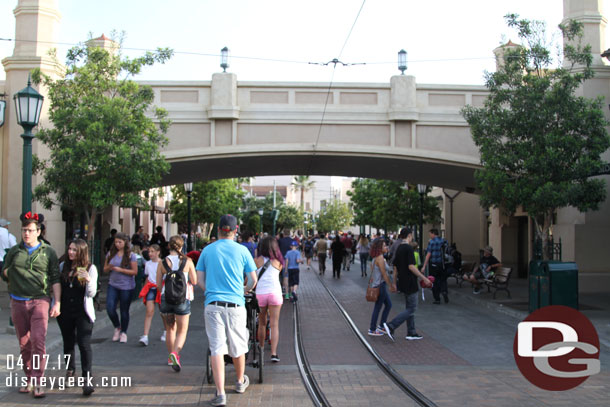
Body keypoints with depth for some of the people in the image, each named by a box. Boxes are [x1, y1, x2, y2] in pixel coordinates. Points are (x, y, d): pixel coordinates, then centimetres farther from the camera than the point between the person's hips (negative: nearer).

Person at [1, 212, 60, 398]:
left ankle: (37, 383, -9)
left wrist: (57, 303, -4)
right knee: (24, 344, 9)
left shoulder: (48, 252, 3)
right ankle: (29, 380, 20)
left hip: (40, 301, -3)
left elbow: (55, 279, 3)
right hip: (18, 303, 3)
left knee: (38, 341, -13)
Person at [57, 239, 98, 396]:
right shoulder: (63, 266, 5)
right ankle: (70, 369, 40)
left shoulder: (90, 268, -6)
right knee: (68, 342, 18)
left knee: (84, 344, -13)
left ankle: (87, 378, -13)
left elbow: (92, 293, -11)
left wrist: (88, 280, -29)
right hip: (65, 312, 4)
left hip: (83, 312, -4)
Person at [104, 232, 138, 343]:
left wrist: (120, 269, -18)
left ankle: (123, 332, 22)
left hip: (126, 286, -4)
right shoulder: (111, 254, 7)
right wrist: (109, 267, -11)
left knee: (124, 311, 5)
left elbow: (135, 272, -9)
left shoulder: (130, 255, -6)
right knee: (110, 308, -5)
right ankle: (117, 327, 21)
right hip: (113, 285, 4)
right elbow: (105, 269, 13)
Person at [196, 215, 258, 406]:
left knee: (217, 349, -1)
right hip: (235, 304, 0)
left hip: (213, 305, 0)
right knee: (238, 347, 16)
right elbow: (253, 280, 6)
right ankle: (240, 382, 35)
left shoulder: (207, 250, 5)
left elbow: (200, 281, 7)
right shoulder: (241, 250, 1)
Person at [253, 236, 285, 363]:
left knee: (262, 324, 15)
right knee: (274, 324, 1)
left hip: (260, 294, 1)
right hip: (275, 293, -1)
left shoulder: (257, 260, 3)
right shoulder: (278, 262, 5)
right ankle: (273, 353, -7)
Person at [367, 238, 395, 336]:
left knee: (388, 304, 17)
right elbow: (384, 274, -20)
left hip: (379, 285, 10)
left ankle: (381, 326, 23)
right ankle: (372, 330, 10)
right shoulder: (380, 258, -19)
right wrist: (391, 286, -15)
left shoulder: (376, 258, 11)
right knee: (377, 308, 0)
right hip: (380, 285, -10)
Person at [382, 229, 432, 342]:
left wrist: (394, 283, 19)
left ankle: (411, 333, 18)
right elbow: (411, 266, -22)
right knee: (411, 309, -4)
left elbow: (395, 268, 14)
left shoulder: (398, 249, 10)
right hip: (410, 283, -9)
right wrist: (424, 278, -16)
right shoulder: (409, 248, -16)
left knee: (409, 308, 15)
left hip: (403, 282, 9)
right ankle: (391, 326, -12)